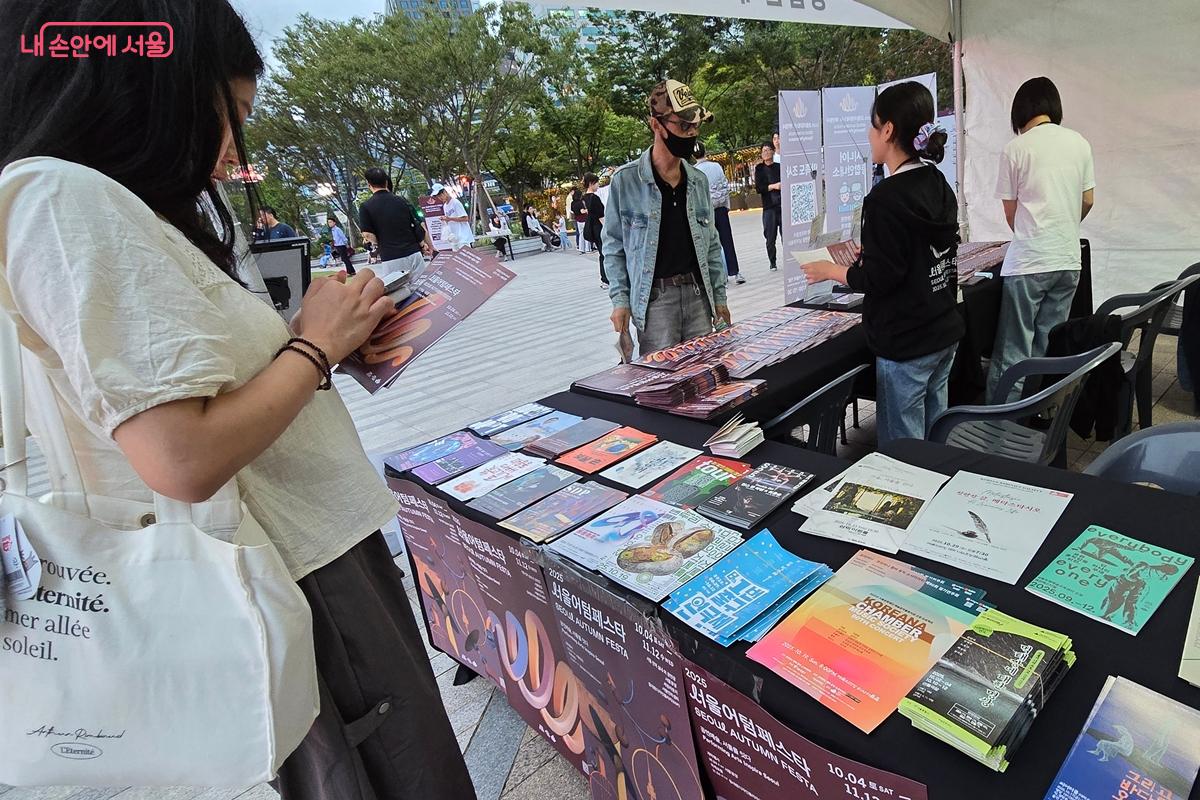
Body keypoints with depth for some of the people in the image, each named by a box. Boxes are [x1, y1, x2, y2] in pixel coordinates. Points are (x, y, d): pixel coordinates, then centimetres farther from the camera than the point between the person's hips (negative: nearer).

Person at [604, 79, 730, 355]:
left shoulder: (698, 180, 9)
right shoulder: (625, 180, -5)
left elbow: (711, 244, 14)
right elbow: (614, 245, 0)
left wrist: (719, 296, 11)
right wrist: (620, 299, -7)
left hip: (697, 294, 4)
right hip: (654, 300, -4)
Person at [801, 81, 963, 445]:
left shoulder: (886, 197, -19)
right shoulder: (939, 184, 8)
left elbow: (880, 278, -19)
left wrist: (831, 271, -4)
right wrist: (864, 258, 19)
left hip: (905, 345, -9)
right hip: (944, 334, 9)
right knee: (935, 437, 21)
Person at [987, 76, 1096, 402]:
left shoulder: (1015, 149, -6)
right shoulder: (1080, 143, 7)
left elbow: (1010, 213, 1)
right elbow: (1088, 201, 13)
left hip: (1028, 263, -5)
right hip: (1069, 261, 5)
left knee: (1013, 354, -2)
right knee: (1049, 350, 13)